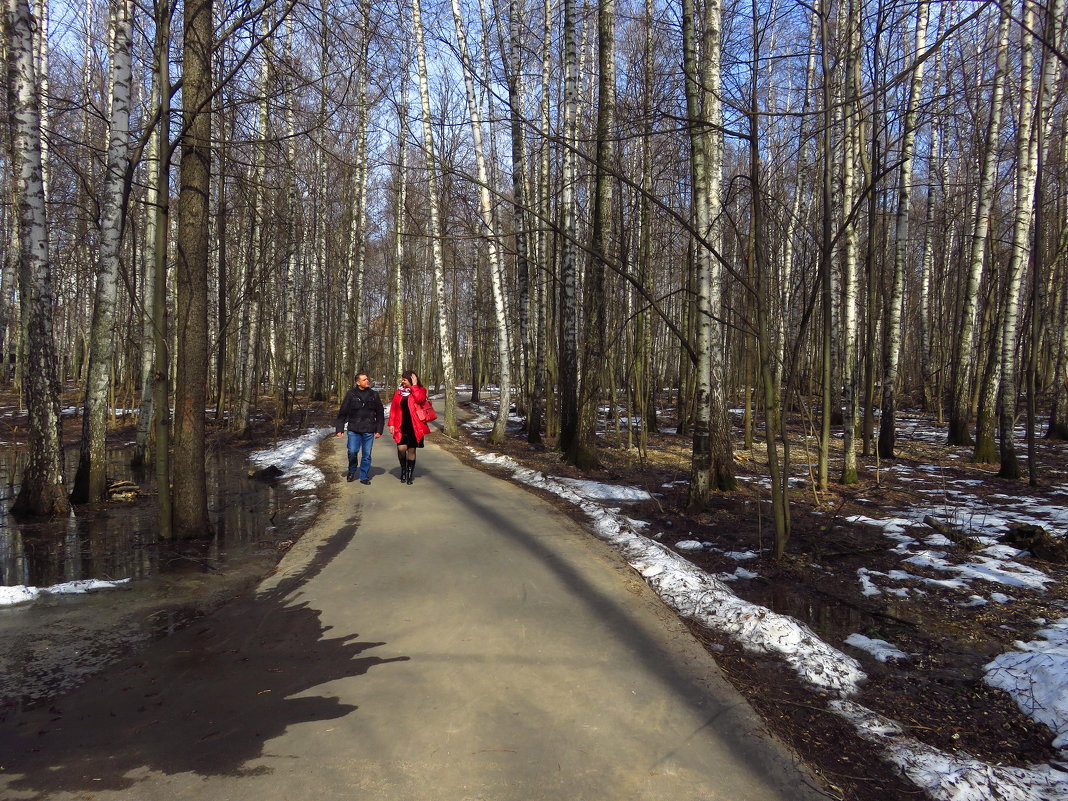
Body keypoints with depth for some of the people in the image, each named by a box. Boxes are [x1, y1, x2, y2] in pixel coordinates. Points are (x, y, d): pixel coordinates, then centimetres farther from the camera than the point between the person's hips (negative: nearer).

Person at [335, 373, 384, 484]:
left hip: (369, 430, 1)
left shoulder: (374, 395, 6)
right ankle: (351, 471, 20)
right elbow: (342, 412, 3)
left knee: (367, 454, 4)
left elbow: (380, 413, 10)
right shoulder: (351, 394, 1)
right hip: (354, 429, -1)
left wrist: (379, 430, 6)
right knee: (352, 451, -7)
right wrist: (339, 428, -1)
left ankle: (364, 477, 16)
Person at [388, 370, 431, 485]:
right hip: (401, 426, 1)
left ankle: (410, 475, 20)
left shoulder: (420, 390, 2)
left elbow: (420, 399, -21)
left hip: (414, 426, -1)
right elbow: (393, 408, 9)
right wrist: (391, 424, 1)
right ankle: (403, 469, 13)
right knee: (401, 448, -14)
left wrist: (414, 385, -13)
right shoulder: (399, 391, 9)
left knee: (411, 450, 6)